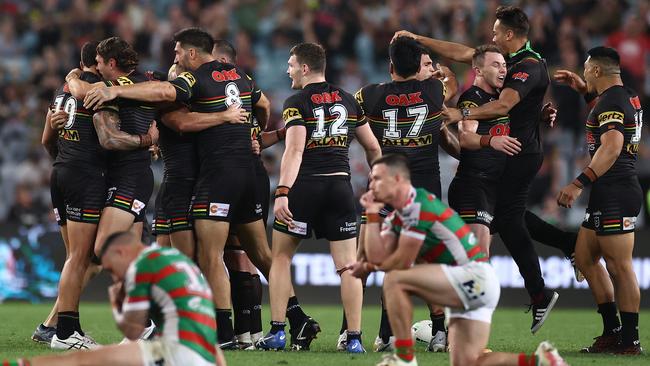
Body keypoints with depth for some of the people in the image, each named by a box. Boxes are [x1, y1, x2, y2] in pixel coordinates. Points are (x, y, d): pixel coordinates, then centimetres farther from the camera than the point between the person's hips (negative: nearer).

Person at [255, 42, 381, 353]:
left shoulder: (297, 103, -3)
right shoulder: (347, 100, 13)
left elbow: (294, 151, -15)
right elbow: (372, 147, 17)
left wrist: (282, 193, -21)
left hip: (305, 185, -3)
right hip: (340, 186, 4)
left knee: (281, 256, 11)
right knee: (347, 265, 3)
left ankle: (277, 332, 6)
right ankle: (354, 338, -3)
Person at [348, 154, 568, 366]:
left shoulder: (419, 205, -14)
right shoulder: (396, 217, 14)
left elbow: (402, 262, -12)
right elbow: (378, 257, 1)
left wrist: (370, 267, 6)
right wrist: (372, 213, 4)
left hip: (475, 277, -10)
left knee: (394, 280, -17)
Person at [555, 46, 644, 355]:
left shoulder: (611, 105, -15)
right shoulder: (628, 98, 15)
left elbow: (612, 147, -30)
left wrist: (580, 183, -35)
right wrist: (584, 90, 39)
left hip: (615, 195, -11)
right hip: (607, 196, 11)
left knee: (619, 266, -8)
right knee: (585, 258, 14)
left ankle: (630, 340, -5)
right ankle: (612, 330, 16)